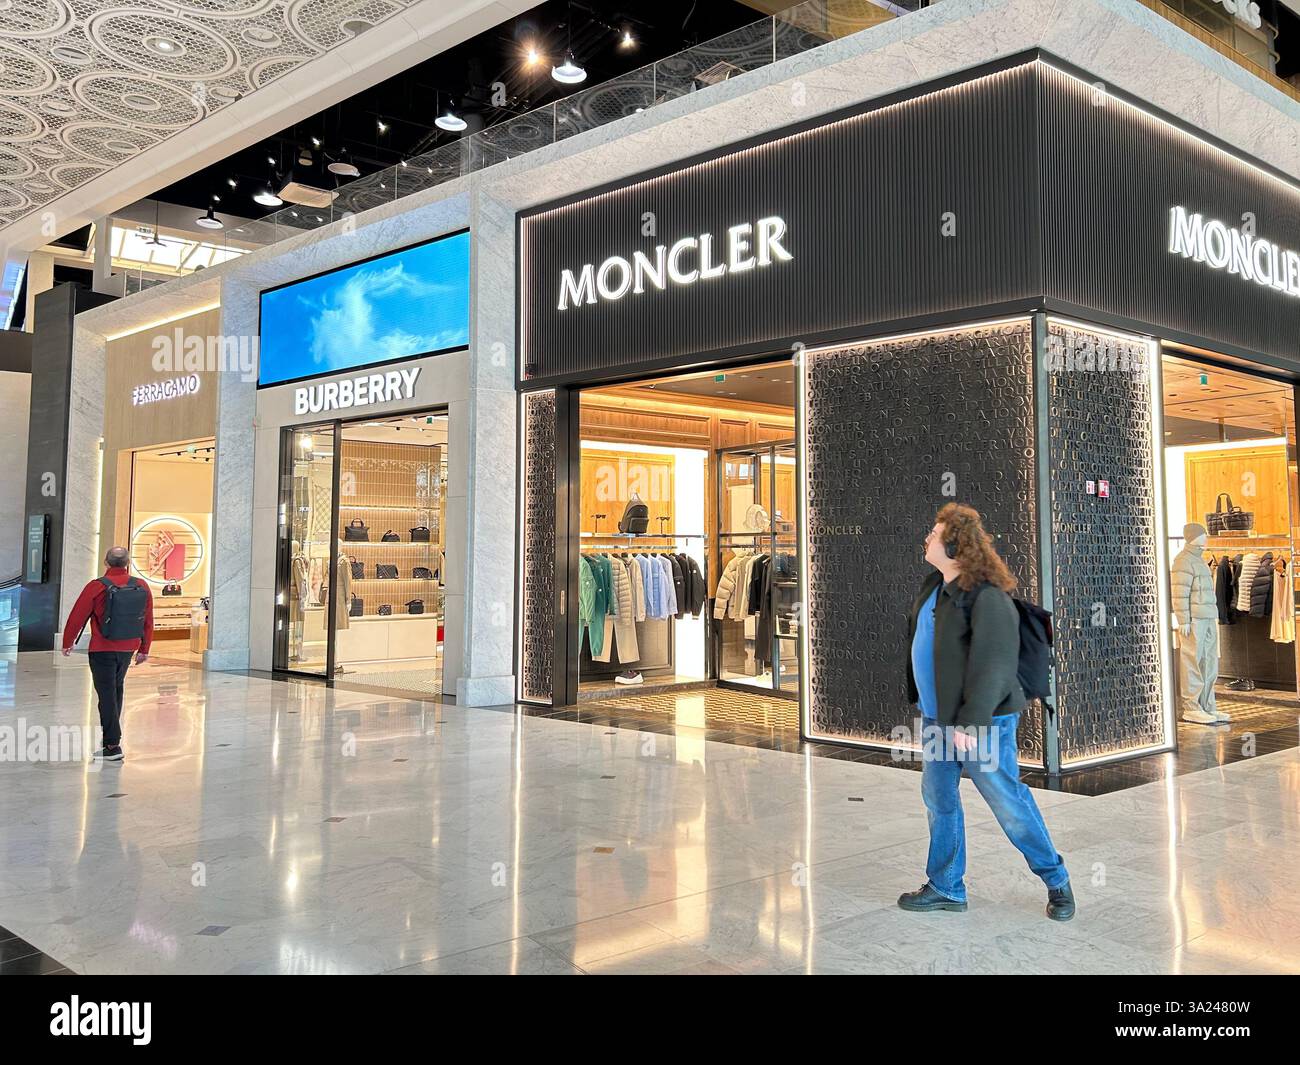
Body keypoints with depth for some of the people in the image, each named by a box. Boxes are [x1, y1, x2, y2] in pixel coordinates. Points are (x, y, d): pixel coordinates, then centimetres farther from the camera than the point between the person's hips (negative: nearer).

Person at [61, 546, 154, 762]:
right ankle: (112, 734, 32)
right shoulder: (142, 587, -1)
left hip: (102, 649, -4)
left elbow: (77, 617, -8)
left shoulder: (97, 587, -14)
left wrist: (67, 643, 7)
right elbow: (148, 622, 6)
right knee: (116, 688, 22)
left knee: (107, 694, -1)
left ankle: (113, 745, -4)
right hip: (128, 649, 5)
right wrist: (144, 649, 17)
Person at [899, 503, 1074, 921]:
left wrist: (972, 723, -26)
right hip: (936, 718, 9)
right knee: (938, 800, 14)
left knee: (1009, 803, 3)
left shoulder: (986, 597, -21)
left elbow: (992, 666, -24)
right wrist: (920, 699, 19)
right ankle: (946, 887, 27)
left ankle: (1056, 881, 22)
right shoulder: (934, 586, 7)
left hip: (981, 722, -9)